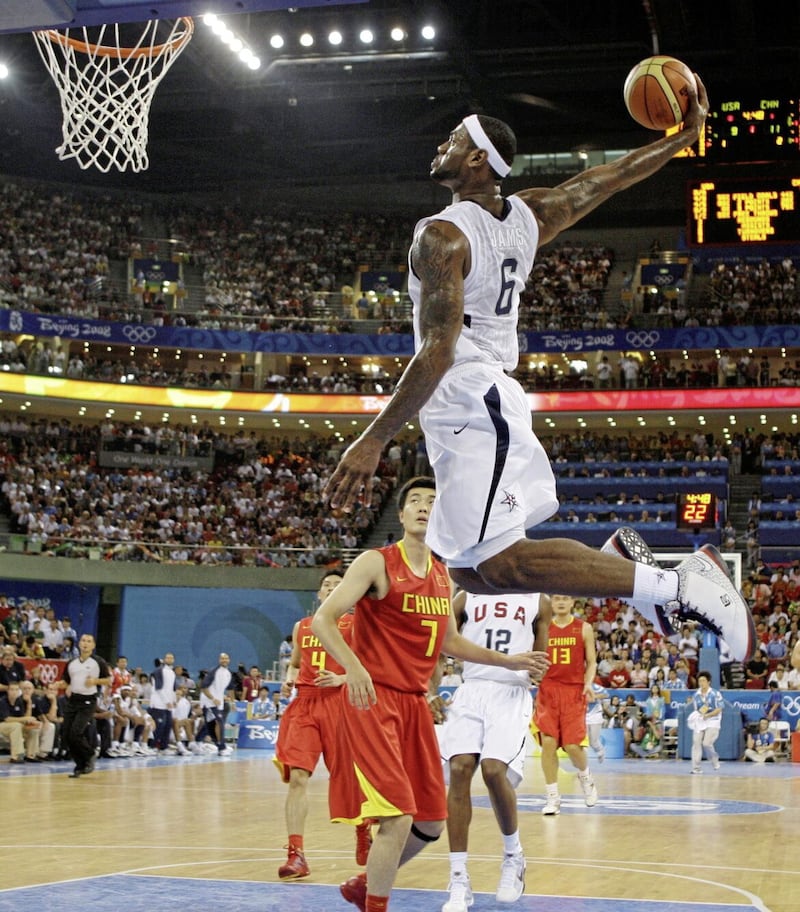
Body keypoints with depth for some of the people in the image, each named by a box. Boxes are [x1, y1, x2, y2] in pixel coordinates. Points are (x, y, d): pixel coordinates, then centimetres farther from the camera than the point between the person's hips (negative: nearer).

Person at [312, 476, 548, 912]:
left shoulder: (442, 576, 12)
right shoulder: (377, 563, -9)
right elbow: (323, 618, -16)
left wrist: (508, 661, 22)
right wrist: (353, 666, -32)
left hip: (415, 703, 8)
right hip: (373, 699, -7)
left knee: (430, 823, 11)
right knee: (398, 817, -17)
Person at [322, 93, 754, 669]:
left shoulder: (442, 236, -13)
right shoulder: (528, 215, 9)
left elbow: (438, 351, -21)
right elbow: (614, 177, 17)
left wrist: (373, 441, -20)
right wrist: (687, 133, 32)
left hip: (469, 404, -9)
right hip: (491, 401, 9)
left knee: (497, 565, -17)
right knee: (471, 569, 15)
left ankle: (680, 583, -21)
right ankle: (621, 558, 12)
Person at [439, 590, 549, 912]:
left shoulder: (538, 601, 10)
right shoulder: (466, 597, 10)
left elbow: (540, 658, 16)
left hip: (512, 695, -1)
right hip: (471, 691, 1)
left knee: (494, 770, -21)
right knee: (459, 770, -15)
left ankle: (513, 855, 6)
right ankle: (459, 879, -8)